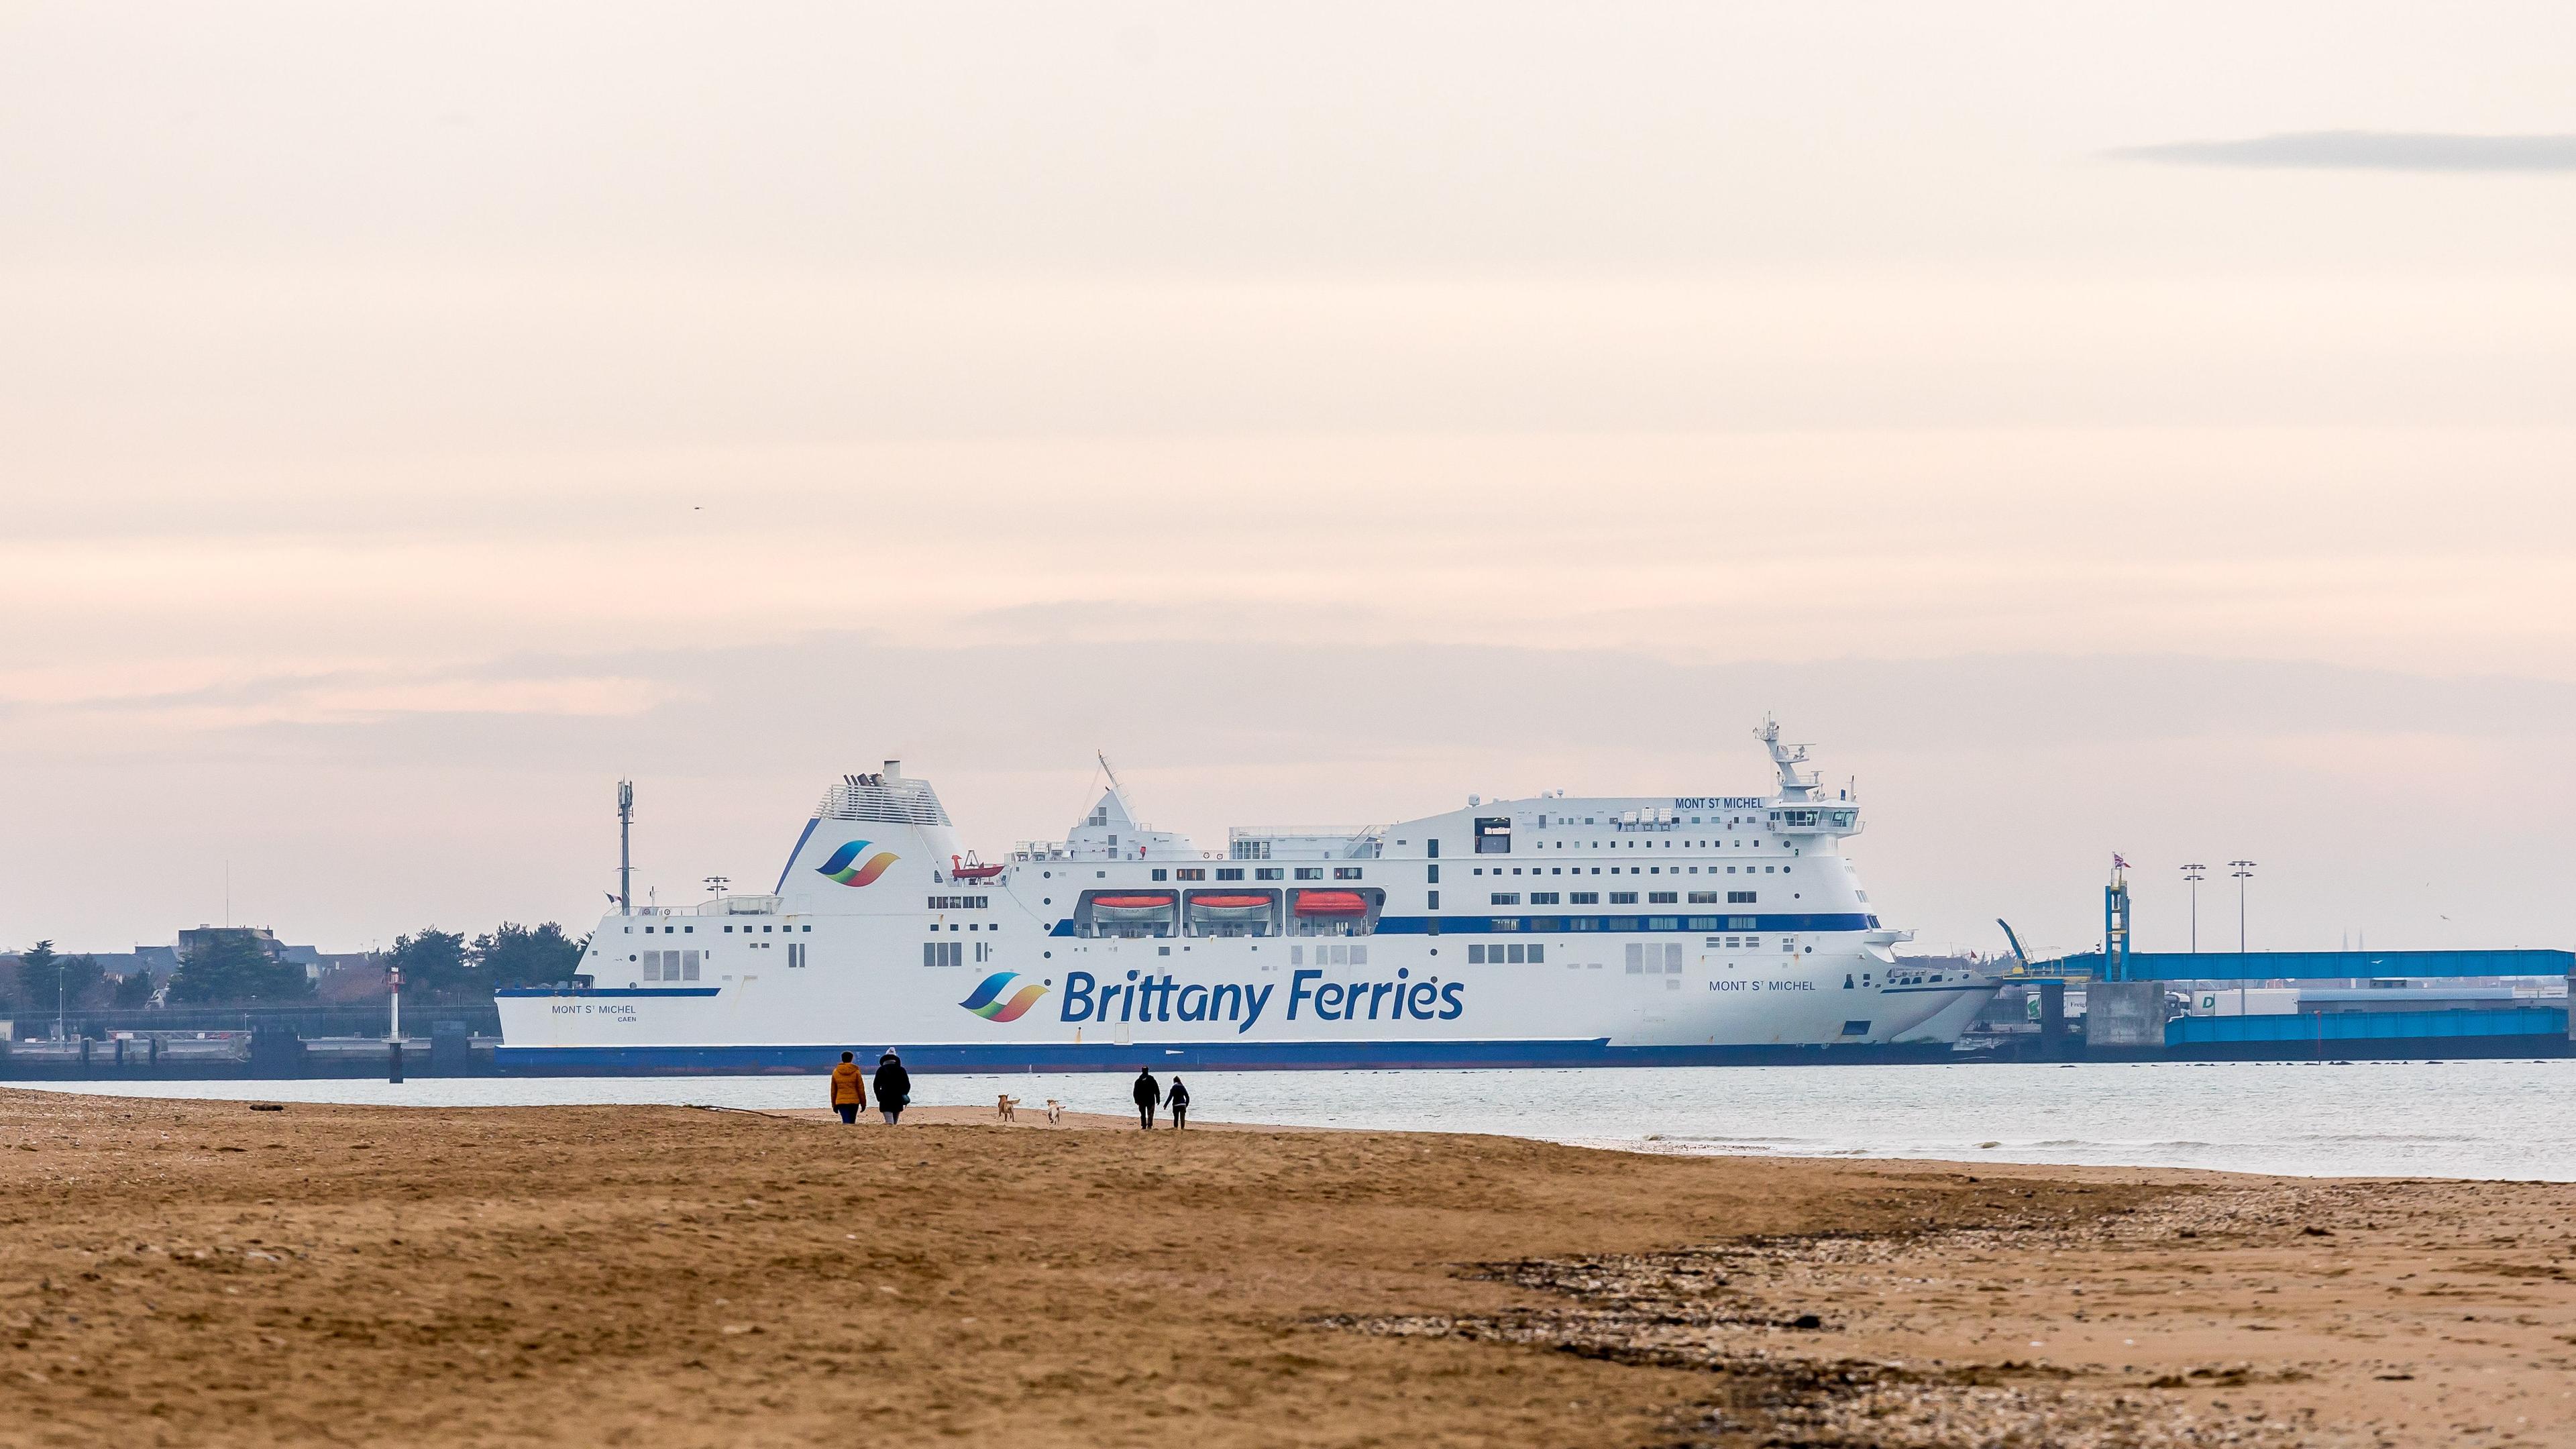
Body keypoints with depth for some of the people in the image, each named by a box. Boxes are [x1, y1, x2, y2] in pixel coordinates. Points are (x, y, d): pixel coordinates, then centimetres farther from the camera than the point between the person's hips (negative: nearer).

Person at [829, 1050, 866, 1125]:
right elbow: (861, 1089, 0)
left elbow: (833, 1090, 10)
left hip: (841, 1102, 0)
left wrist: (834, 1105, 17)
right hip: (854, 1101, 0)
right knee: (852, 1122, 11)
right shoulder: (856, 1072, -2)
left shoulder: (836, 1072, 4)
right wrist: (863, 1104, 7)